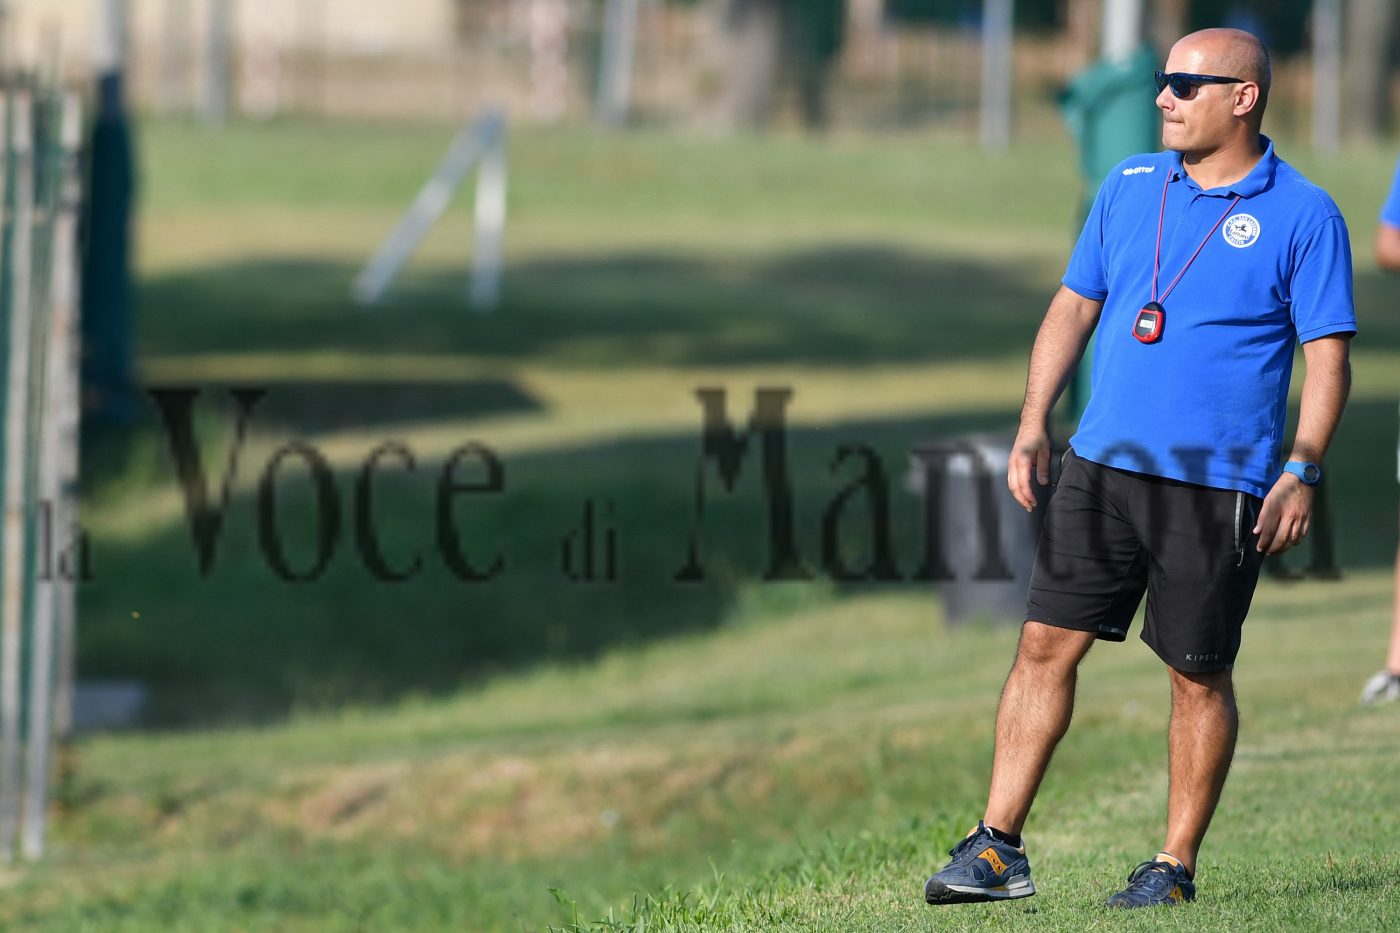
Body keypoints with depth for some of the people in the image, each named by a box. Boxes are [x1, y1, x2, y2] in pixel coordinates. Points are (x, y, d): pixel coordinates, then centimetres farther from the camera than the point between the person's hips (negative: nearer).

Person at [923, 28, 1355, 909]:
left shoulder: (1303, 216, -4)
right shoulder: (1130, 187, 11)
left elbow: (1328, 356, -5)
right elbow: (1074, 306, 17)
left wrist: (1302, 472, -14)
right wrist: (1035, 423, 9)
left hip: (1219, 485, -4)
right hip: (1101, 466, 5)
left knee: (1199, 676, 2)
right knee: (1046, 645, 0)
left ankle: (1176, 866, 14)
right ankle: (997, 848, 3)